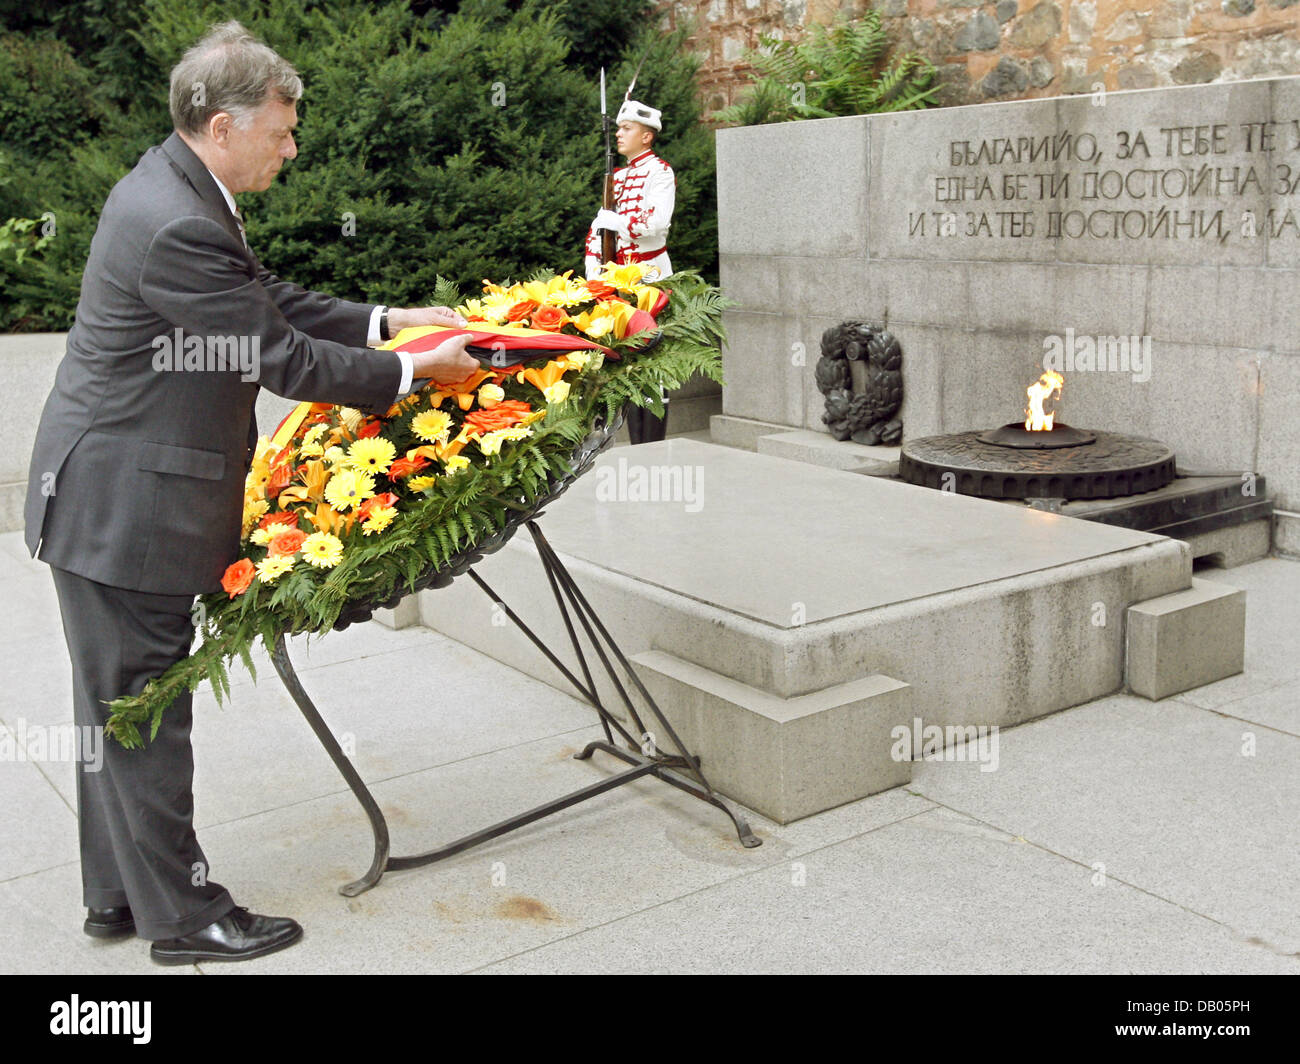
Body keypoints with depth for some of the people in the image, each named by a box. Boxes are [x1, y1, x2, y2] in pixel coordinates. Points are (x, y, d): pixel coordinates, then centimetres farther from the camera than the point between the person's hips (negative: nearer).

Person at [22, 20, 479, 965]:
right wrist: (411, 371, -11)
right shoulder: (176, 227, -24)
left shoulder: (177, 189, 8)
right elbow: (281, 359, -21)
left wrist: (384, 320, 5)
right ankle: (180, 913, 17)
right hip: (121, 509, -11)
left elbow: (270, 298, 13)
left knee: (118, 705, 18)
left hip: (108, 496, 11)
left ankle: (117, 894, 32)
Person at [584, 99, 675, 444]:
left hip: (649, 272, -8)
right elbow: (599, 224, 16)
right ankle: (635, 444, 17)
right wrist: (593, 270, 5)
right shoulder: (618, 175, 18)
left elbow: (658, 219, -23)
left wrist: (615, 220, -15)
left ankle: (654, 449, -2)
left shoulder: (659, 171, -6)